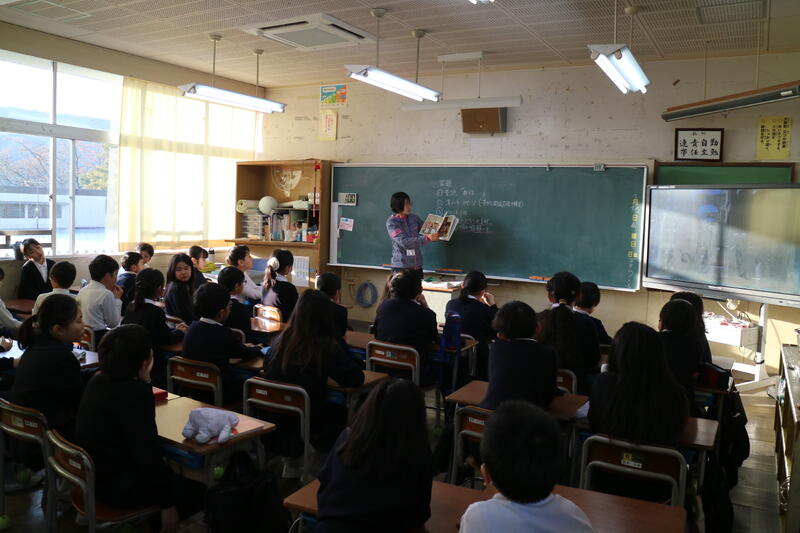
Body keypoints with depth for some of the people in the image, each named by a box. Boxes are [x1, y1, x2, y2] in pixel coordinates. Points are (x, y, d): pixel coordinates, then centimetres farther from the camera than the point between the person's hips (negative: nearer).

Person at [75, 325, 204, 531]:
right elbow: (147, 454, -25)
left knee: (170, 470, 26)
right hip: (117, 488, -9)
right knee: (195, 489, 7)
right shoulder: (136, 393, -26)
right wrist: (167, 504, -16)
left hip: (91, 476, 9)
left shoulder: (97, 381, 1)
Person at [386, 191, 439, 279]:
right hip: (401, 267, -4)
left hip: (417, 266, 5)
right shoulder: (391, 222, -9)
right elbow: (404, 242, -20)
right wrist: (427, 238, -26)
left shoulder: (413, 218, 6)